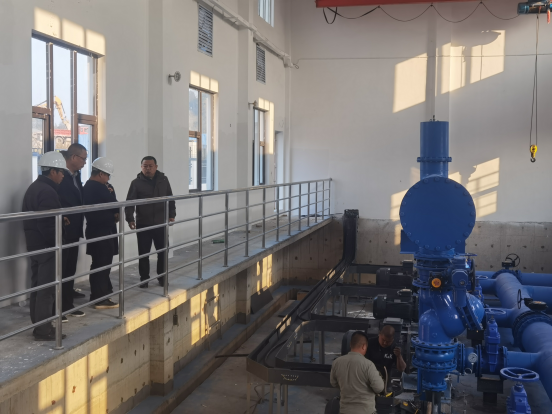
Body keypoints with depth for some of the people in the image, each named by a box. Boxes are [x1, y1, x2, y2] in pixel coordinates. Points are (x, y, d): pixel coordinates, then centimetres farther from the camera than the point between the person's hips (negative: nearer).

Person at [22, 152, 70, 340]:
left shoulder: (34, 187, 15)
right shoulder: (47, 191, -19)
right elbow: (47, 223, -24)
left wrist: (59, 218, 13)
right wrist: (57, 243, -16)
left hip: (34, 243, 10)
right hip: (46, 245, -10)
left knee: (37, 285, 14)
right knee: (47, 287, -5)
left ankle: (38, 325, 21)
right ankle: (43, 329, -1)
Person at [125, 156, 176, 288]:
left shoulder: (163, 180, 4)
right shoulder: (136, 182, -4)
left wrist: (171, 214, 7)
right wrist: (130, 219, -20)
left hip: (161, 224, 2)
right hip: (143, 225, -2)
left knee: (162, 252, 9)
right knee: (143, 253, 4)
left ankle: (162, 277, 24)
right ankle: (144, 279, 16)